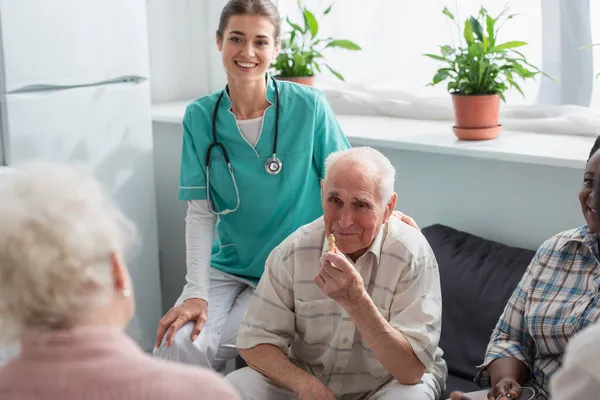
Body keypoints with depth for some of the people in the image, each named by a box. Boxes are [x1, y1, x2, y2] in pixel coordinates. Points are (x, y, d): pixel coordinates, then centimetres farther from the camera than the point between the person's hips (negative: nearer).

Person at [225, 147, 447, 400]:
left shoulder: (413, 255, -21)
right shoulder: (293, 251, -12)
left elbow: (411, 371, -25)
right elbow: (255, 341, -8)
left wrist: (356, 300, -38)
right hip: (309, 379, 3)